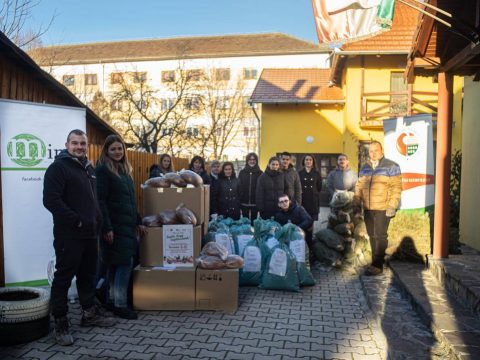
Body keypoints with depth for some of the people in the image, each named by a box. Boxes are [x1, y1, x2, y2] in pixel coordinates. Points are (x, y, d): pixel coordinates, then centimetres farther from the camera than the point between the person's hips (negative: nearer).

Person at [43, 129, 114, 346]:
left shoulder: (88, 168, 16)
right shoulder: (58, 167, -9)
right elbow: (51, 200, -19)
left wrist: (97, 221, 10)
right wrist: (77, 221, -19)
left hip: (89, 233, 8)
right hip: (68, 234, -8)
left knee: (88, 275, 16)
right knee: (63, 278, 1)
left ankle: (89, 314, 30)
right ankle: (60, 323, 12)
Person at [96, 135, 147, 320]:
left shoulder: (125, 170, 16)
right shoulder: (103, 170, -8)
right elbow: (100, 201, -15)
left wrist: (138, 222, 19)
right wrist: (107, 228, -20)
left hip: (127, 226, 8)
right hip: (114, 227, -8)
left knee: (116, 264, 13)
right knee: (125, 263, -7)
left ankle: (112, 301, 23)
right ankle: (120, 305, 2)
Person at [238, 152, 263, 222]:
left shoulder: (260, 173, 0)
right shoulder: (242, 172, 4)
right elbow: (239, 187, 1)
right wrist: (238, 202, -4)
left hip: (255, 202, -1)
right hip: (244, 202, 1)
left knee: (253, 219, 7)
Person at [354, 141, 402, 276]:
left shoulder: (391, 167, -2)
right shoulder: (365, 168, 15)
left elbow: (396, 187, -8)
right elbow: (359, 186, 16)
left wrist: (392, 206, -14)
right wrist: (357, 203, 9)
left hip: (383, 209, -6)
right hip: (368, 208, 6)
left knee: (380, 236, -5)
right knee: (372, 236, 10)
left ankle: (377, 265, -1)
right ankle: (377, 262, 20)